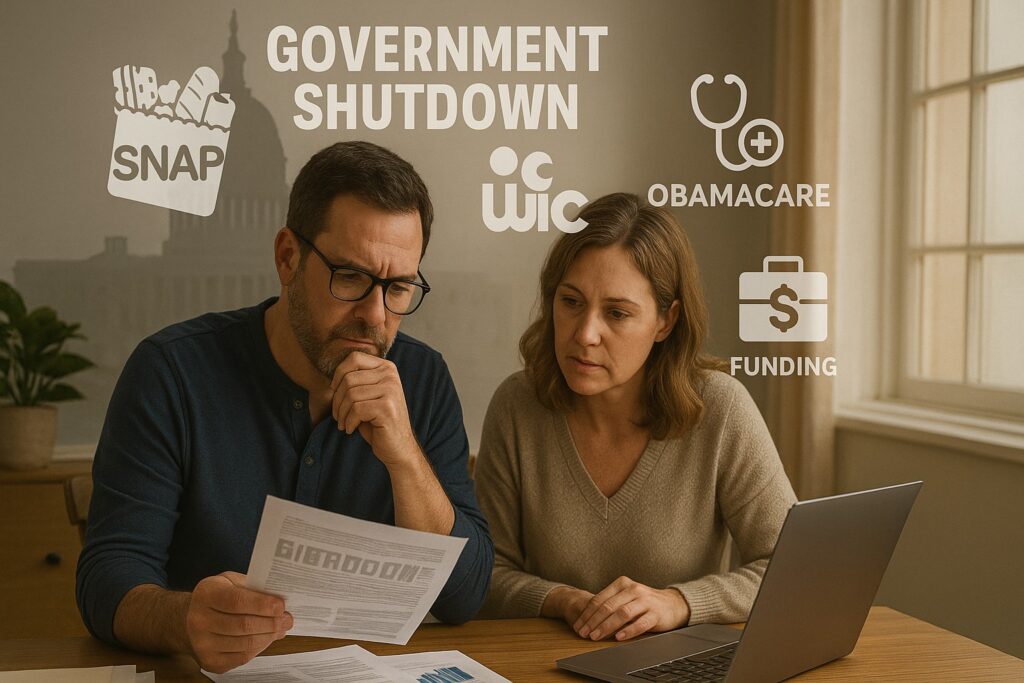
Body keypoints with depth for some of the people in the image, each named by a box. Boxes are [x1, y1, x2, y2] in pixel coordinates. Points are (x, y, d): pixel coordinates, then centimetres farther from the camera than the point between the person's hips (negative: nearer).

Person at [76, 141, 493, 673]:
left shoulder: (423, 381, -1)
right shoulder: (173, 372, -9)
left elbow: (463, 599, -5)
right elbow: (109, 576, -12)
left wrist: (404, 455, -20)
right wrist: (186, 622, -33)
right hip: (206, 671, 0)